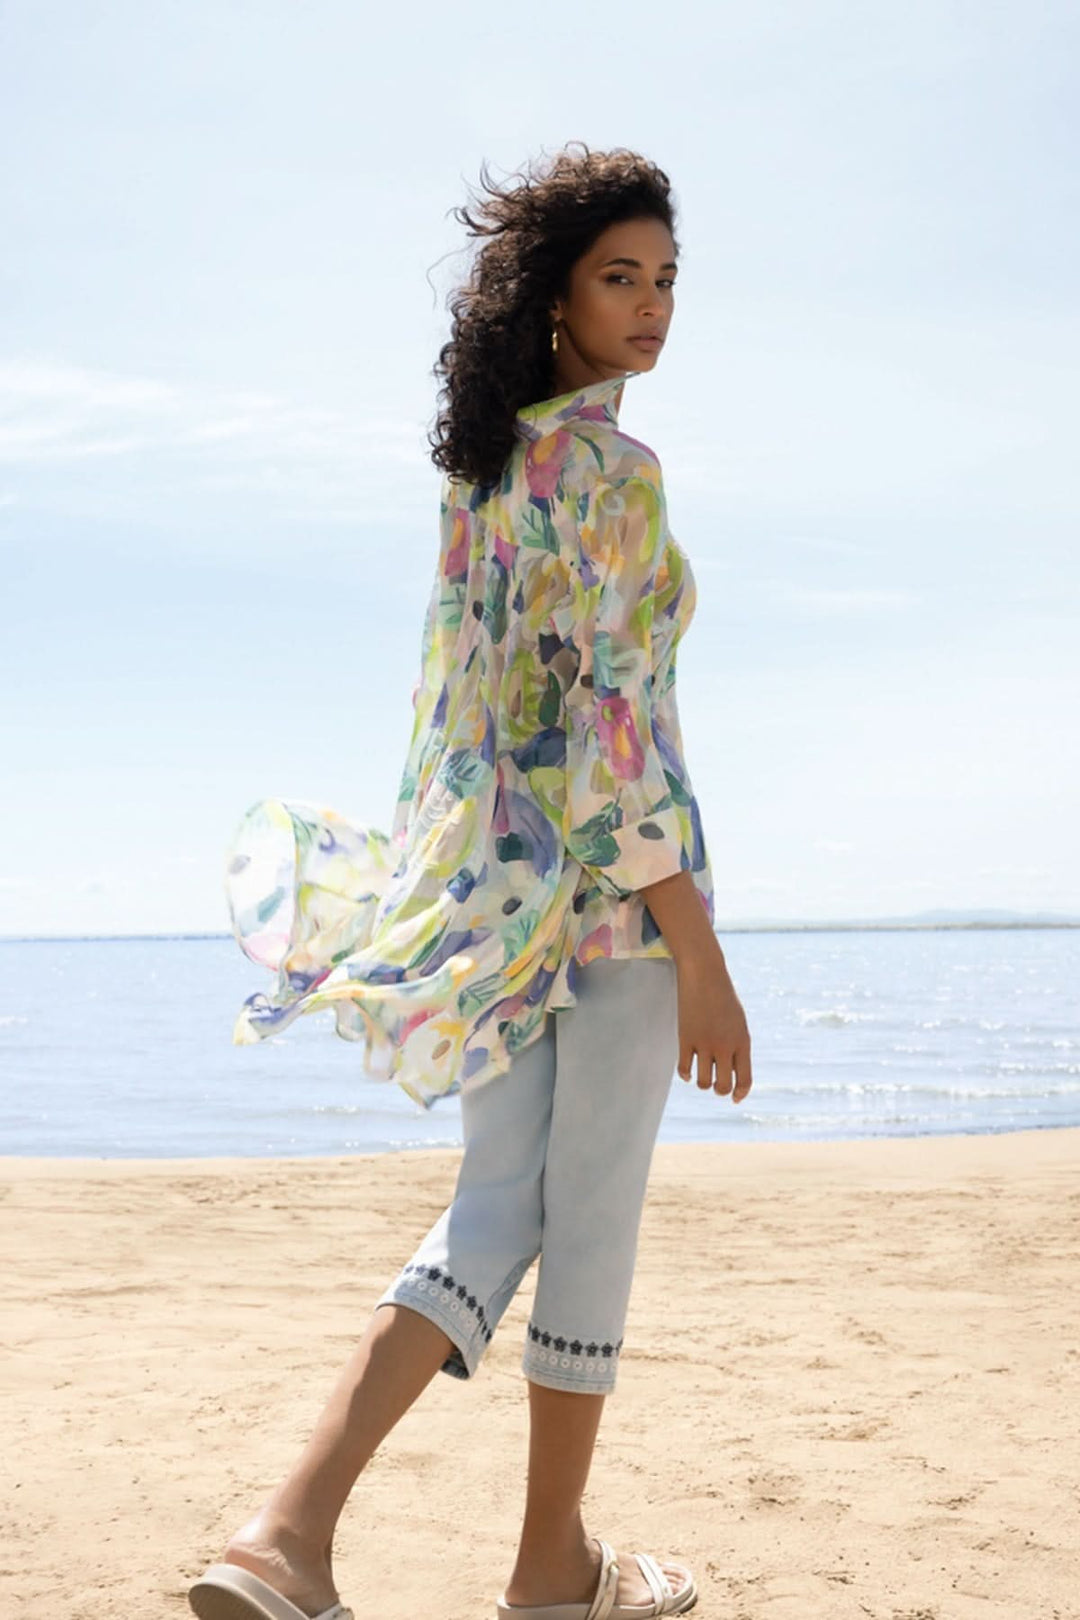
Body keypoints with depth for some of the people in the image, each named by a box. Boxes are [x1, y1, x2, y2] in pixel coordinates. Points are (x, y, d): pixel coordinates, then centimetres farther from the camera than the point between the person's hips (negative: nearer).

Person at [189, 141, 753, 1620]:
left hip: (485, 871, 8)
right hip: (609, 878, -7)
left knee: (500, 1206, 8)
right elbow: (614, 719, -18)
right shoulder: (612, 465, -12)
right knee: (592, 1218, 5)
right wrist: (700, 960, -17)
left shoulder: (480, 461, 13)